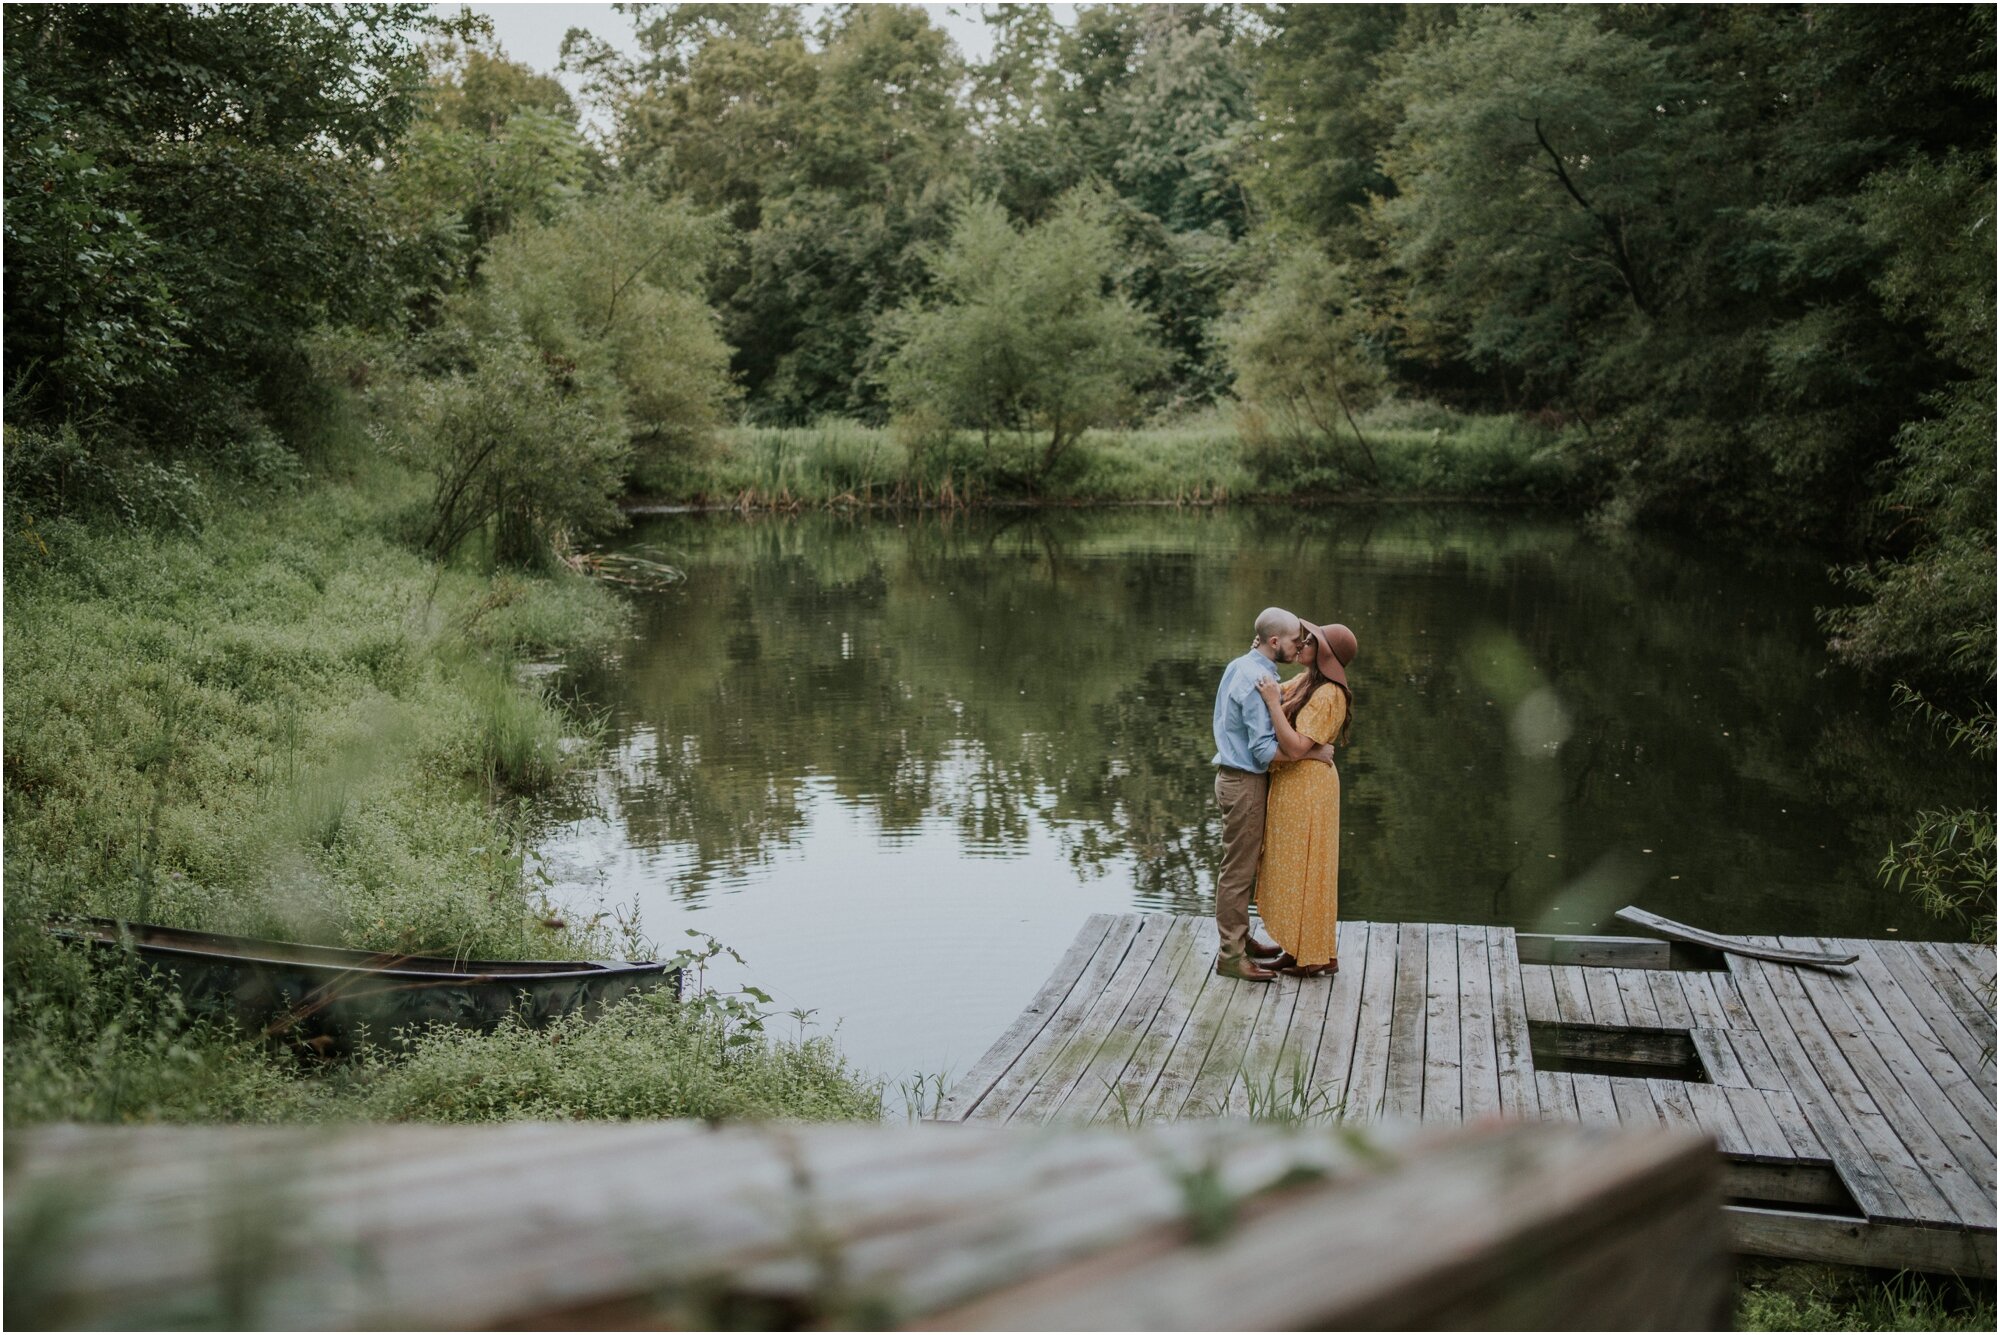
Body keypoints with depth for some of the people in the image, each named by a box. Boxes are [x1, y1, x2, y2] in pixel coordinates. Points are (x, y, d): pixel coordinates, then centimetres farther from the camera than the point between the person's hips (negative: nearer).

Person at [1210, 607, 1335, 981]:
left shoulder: (1239, 667, 8)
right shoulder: (1259, 681, -23)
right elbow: (1264, 750, -25)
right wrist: (1313, 753, -17)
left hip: (1235, 777, 10)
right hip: (1245, 784, -10)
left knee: (1243, 866, 20)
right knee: (1239, 870, -2)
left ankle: (1240, 939, 32)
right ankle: (1230, 955, 6)